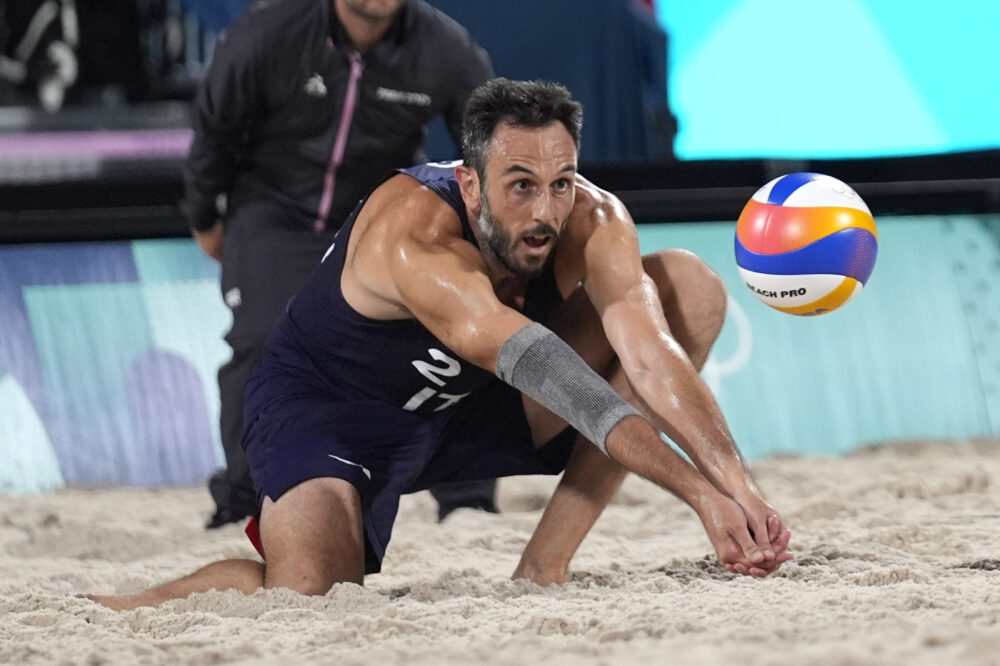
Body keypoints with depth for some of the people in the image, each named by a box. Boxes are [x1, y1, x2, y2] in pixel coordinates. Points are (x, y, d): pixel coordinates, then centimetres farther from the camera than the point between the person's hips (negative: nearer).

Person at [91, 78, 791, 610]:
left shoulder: (592, 221, -21)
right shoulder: (414, 236, -38)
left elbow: (650, 355, -30)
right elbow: (541, 368, -47)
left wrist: (736, 482, -48)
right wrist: (698, 492, -55)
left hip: (468, 401, 6)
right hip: (327, 405, -6)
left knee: (689, 286, -11)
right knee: (307, 595, -35)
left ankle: (544, 565, -9)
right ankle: (115, 606, -2)